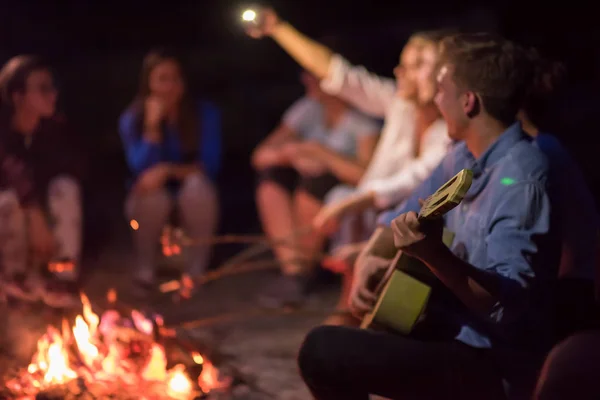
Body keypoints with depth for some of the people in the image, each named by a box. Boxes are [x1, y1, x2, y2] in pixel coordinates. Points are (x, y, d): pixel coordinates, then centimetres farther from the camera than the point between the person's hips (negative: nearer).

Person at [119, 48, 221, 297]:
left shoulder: (206, 113, -10)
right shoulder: (132, 119, -9)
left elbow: (210, 166, -15)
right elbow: (143, 170, -19)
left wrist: (168, 170, -30)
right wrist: (152, 125, -27)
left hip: (193, 201, 0)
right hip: (151, 201, 0)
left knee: (197, 183, -34)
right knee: (153, 194, -35)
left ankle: (196, 271, -19)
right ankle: (145, 270, -10)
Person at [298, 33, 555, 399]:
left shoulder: (521, 177, -23)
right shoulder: (465, 155, 6)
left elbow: (508, 303, -32)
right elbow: (404, 217, 20)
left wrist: (434, 255, -45)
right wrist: (369, 258, 0)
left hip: (494, 362, -10)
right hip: (456, 327, 10)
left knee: (322, 352, -21)